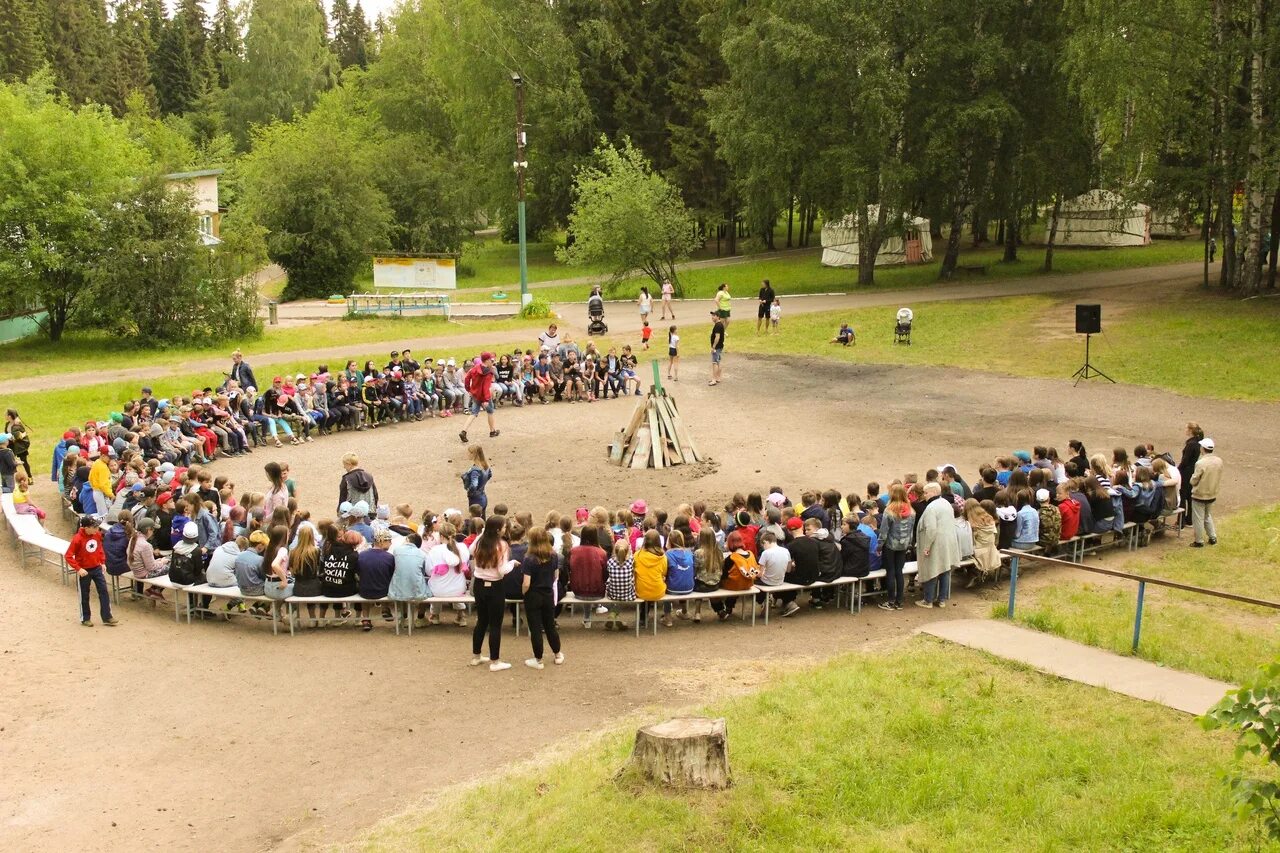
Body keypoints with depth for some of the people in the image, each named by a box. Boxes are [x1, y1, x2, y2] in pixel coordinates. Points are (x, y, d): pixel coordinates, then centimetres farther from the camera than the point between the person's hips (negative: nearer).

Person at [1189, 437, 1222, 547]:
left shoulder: (1200, 463, -26)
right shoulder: (1219, 461, -5)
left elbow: (1193, 481, -18)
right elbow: (1218, 477, 7)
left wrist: (1193, 476, 3)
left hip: (1200, 495, -7)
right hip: (1212, 494, 7)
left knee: (1198, 518, 7)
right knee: (1208, 516, 25)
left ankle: (1199, 541, 14)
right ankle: (1213, 537, 28)